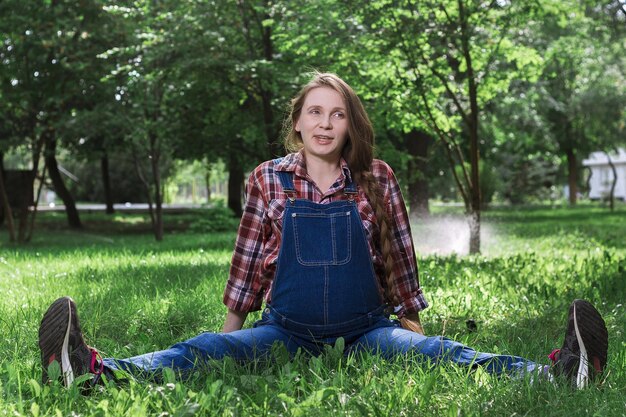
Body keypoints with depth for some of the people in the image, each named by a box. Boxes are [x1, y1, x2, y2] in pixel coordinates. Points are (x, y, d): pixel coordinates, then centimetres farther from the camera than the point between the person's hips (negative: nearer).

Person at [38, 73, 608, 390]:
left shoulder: (377, 180, 2)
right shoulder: (267, 180, 3)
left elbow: (398, 256, 9)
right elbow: (248, 259, 9)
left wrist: (412, 319, 9)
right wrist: (234, 322, 10)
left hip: (366, 328, 0)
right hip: (286, 329, 0)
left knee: (434, 352, -28)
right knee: (208, 349, -26)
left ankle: (559, 372, -47)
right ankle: (91, 368, -47)